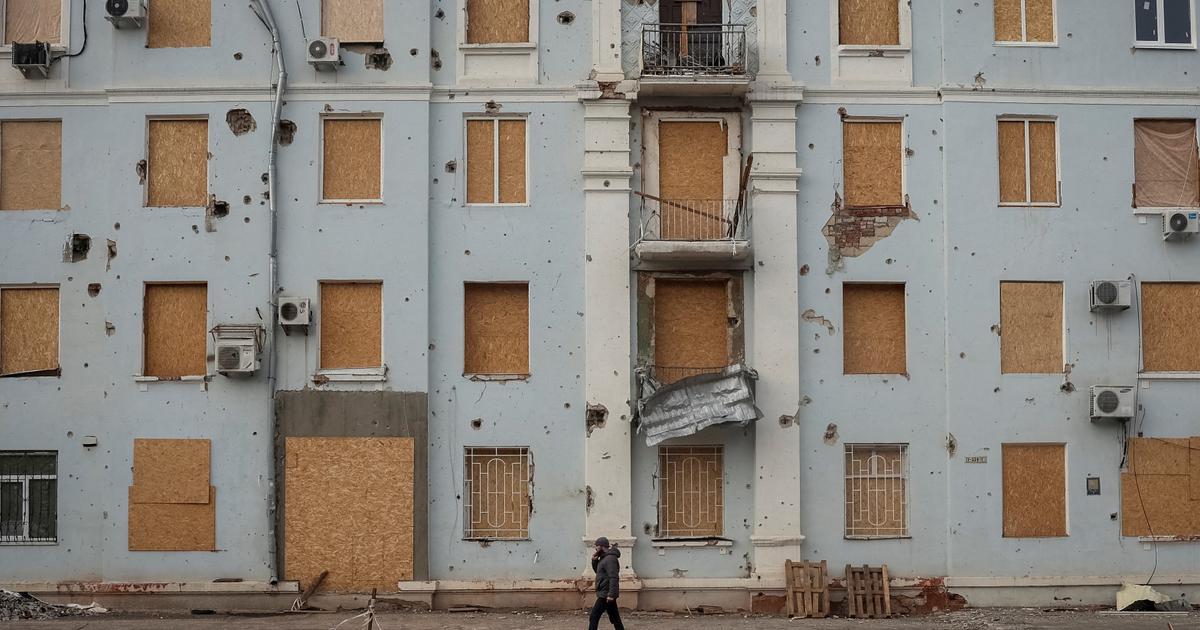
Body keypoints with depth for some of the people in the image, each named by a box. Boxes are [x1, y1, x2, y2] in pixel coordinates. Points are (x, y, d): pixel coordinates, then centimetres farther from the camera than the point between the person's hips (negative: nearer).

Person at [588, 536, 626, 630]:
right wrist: (594, 561, 7)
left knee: (594, 616, -7)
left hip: (606, 594, -10)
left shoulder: (610, 559, -17)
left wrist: (611, 594, -28)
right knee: (614, 618, 11)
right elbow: (598, 571, 25)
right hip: (607, 594, 10)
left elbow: (614, 577, -24)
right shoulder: (604, 557, 15)